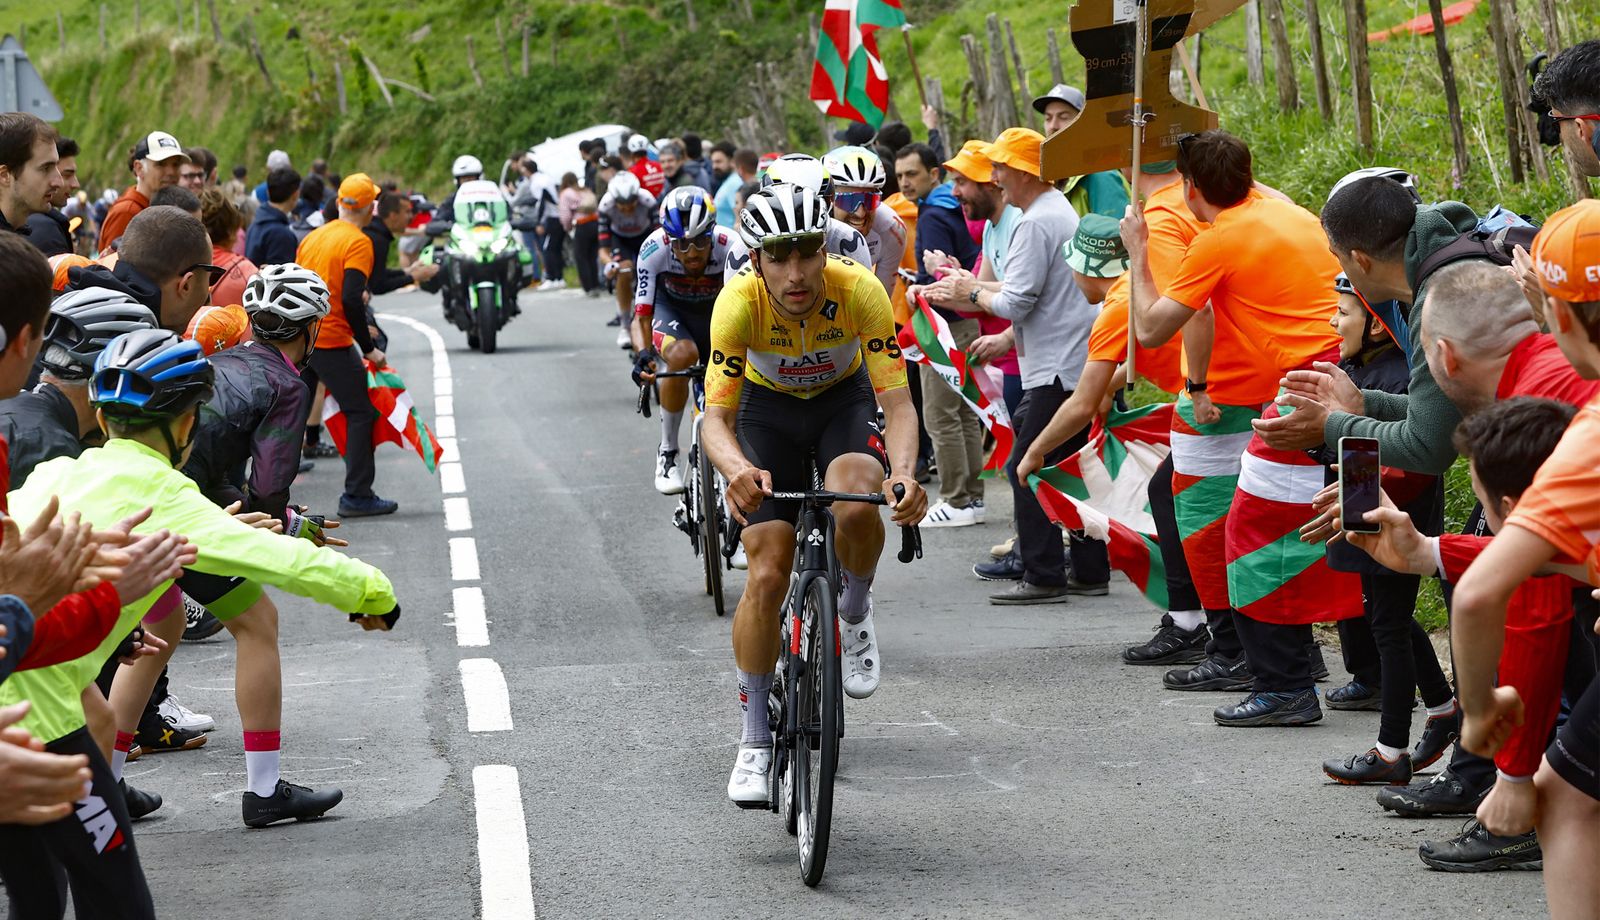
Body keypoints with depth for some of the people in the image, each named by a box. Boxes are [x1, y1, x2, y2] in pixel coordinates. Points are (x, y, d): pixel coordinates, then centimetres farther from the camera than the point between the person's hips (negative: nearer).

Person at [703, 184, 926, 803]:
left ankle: (854, 613, 0)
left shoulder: (859, 291, -31)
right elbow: (717, 415, -32)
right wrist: (739, 470, -54)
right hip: (768, 408, 0)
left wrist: (903, 473, -52)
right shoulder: (739, 302, -31)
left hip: (843, 400, 0)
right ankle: (755, 740, 4)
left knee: (856, 511, -33)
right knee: (767, 573, -10)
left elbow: (897, 402, -32)